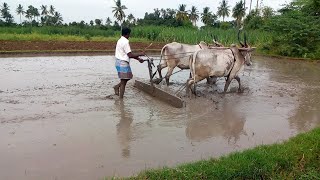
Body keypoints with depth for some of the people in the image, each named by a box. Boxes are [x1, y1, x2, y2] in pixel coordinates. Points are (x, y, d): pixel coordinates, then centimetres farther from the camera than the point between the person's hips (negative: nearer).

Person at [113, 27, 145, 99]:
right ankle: (121, 99, 3)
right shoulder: (125, 42, -16)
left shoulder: (120, 40, 15)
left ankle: (117, 86, 18)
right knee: (123, 82, -3)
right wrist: (140, 54, -8)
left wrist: (138, 58, 14)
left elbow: (128, 54, 17)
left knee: (128, 77, 20)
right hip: (123, 63, -10)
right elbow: (130, 55, -20)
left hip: (120, 62, 10)